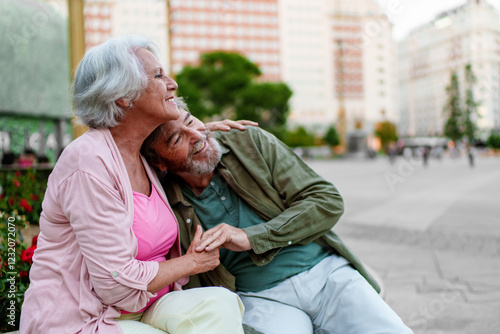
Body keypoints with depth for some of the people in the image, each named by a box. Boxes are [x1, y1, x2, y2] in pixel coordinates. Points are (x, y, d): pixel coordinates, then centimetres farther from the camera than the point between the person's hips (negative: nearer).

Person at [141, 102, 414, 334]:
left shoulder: (250, 142, 2)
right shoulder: (165, 207, -1)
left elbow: (328, 201, -3)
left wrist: (251, 237, -14)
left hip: (328, 270, 2)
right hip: (261, 297, -1)